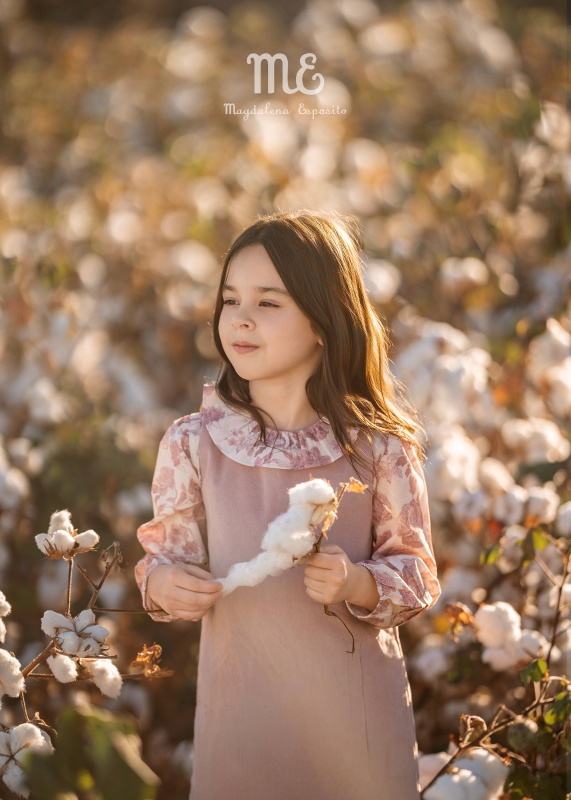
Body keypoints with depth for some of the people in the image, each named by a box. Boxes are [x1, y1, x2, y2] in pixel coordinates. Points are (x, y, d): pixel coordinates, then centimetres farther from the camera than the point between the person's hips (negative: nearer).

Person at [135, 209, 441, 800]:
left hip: (355, 705, 0)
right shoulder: (192, 443, -4)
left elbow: (417, 573, -1)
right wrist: (160, 582, -17)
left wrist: (357, 585, -20)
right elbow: (170, 555, 5)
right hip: (241, 701, 1)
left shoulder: (378, 444, -7)